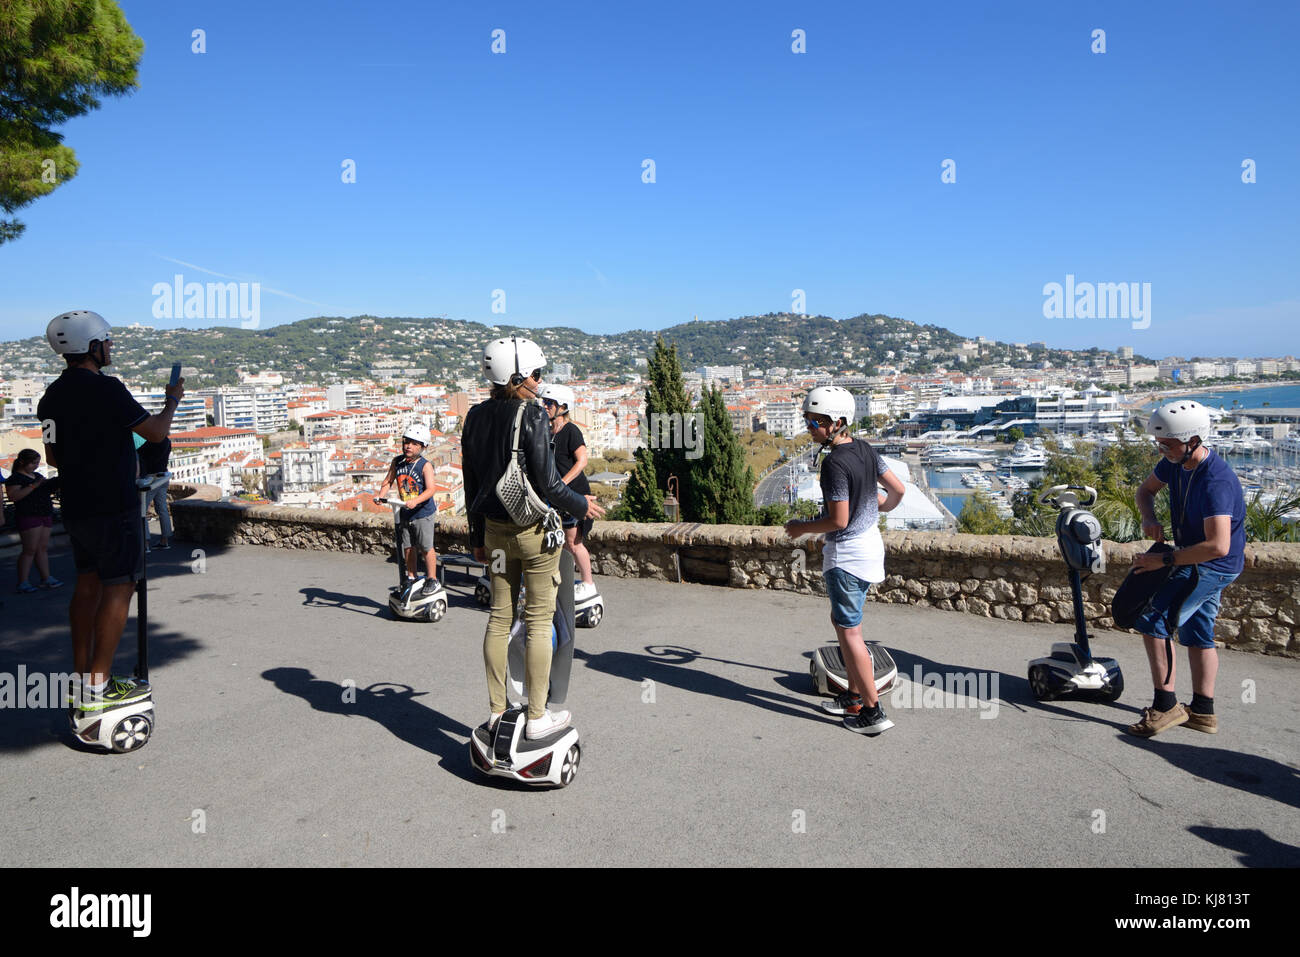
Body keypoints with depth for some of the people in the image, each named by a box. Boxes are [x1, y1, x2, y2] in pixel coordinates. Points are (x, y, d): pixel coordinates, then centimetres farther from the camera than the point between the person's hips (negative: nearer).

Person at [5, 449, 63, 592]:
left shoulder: (37, 476, 17)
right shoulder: (15, 478, -6)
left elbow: (47, 491, 26)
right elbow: (13, 496, -20)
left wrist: (57, 485, 6)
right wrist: (33, 485, -27)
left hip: (44, 516, 8)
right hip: (28, 517, -8)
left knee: (43, 549, 6)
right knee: (30, 550, -9)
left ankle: (46, 579, 7)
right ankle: (23, 583, -6)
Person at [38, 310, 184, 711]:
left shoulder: (52, 395, 10)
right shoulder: (106, 388, -16)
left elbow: (53, 457, 17)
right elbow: (156, 432, -12)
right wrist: (173, 400, 5)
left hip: (75, 507, 9)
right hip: (113, 507, -8)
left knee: (87, 584, 14)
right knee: (118, 588, -4)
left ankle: (81, 677, 19)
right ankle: (97, 687, -3)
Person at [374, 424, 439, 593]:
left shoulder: (425, 465, -14)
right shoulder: (397, 462, 2)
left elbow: (430, 489, -22)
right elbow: (388, 481, 9)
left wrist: (415, 501, -36)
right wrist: (381, 496, -8)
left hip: (423, 513, -5)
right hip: (406, 513, 6)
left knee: (426, 547, 0)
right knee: (408, 547, 13)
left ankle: (432, 579, 12)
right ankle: (411, 576, 28)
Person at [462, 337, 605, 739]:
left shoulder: (476, 417, 5)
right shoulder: (532, 415, -16)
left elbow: (472, 484, 10)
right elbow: (547, 483, -16)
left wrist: (478, 536, 18)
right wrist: (580, 505, 2)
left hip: (496, 529, 6)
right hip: (534, 528, -6)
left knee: (499, 617, 14)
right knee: (539, 621, 3)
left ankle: (496, 710, 22)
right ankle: (537, 717, 11)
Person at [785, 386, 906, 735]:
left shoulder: (834, 463, -23)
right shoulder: (865, 449, 4)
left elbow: (838, 520, -23)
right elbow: (897, 488, 11)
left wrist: (801, 528, -8)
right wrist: (884, 506, 33)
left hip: (846, 553, -10)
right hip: (870, 541, 10)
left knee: (849, 631, 0)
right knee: (842, 620, 20)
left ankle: (873, 711, 6)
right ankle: (855, 696, 27)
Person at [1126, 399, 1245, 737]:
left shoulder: (1216, 481, -31)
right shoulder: (1175, 462, -4)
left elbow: (1218, 546, -38)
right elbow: (1146, 490, 16)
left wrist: (1163, 560, -31)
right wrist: (1149, 519, -5)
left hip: (1213, 567, -10)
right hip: (1198, 562, 10)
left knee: (1152, 619, -13)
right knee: (1196, 631, 17)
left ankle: (1165, 706, -6)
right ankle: (1203, 711, 28)